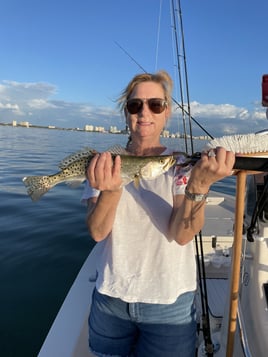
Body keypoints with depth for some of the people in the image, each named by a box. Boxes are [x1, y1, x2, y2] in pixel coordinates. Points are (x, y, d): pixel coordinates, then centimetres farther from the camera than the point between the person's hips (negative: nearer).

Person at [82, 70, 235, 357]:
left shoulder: (181, 164, -7)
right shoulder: (105, 164, -3)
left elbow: (182, 235, -19)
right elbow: (97, 232, -13)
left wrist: (199, 185, -36)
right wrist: (111, 189, -32)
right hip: (111, 298, 2)